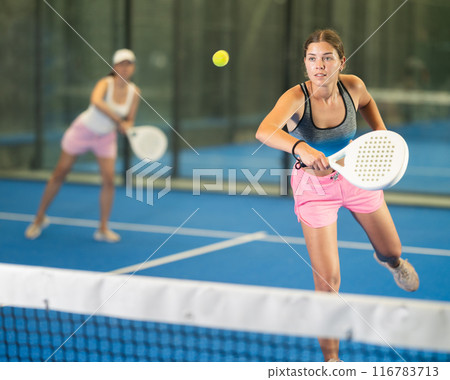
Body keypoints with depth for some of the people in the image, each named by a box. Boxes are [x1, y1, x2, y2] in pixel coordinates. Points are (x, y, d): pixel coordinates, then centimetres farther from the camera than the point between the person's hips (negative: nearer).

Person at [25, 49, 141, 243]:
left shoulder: (134, 92, -10)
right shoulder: (106, 83, -26)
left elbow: (129, 120, -1)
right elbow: (96, 101, -48)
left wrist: (127, 126, -24)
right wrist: (118, 120, -51)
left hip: (106, 137, 4)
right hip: (83, 130, -4)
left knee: (108, 180, -8)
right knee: (59, 175, 5)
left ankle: (103, 229, 6)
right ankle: (40, 218, 23)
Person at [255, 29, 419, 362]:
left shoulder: (353, 86, -18)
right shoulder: (296, 98, -30)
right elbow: (264, 131, -51)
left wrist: (382, 133, -2)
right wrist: (300, 147, -67)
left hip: (357, 173, 4)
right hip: (314, 184, -4)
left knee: (392, 250, 22)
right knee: (328, 281, -10)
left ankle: (391, 261, 64)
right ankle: (331, 359, 8)